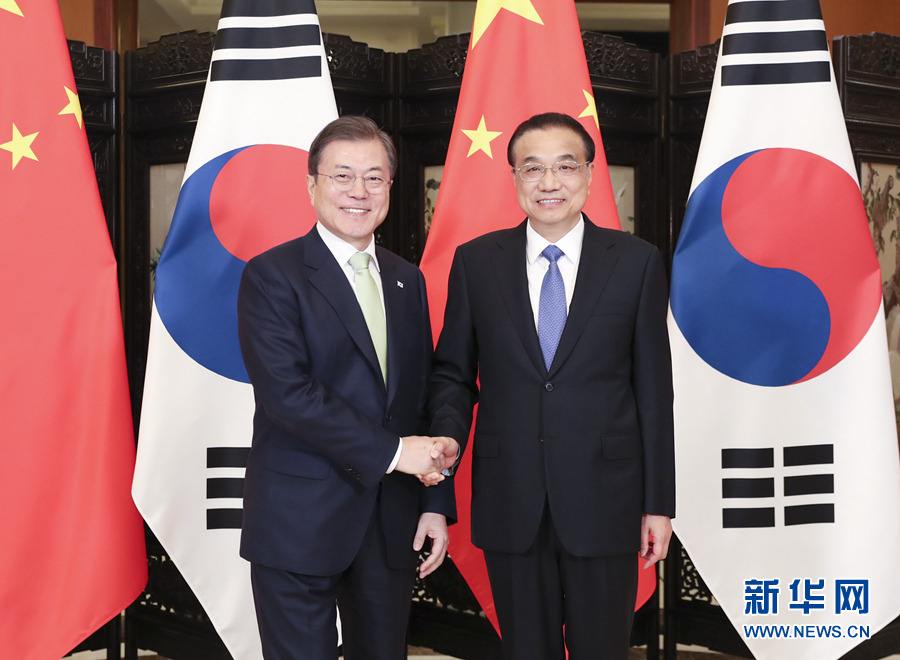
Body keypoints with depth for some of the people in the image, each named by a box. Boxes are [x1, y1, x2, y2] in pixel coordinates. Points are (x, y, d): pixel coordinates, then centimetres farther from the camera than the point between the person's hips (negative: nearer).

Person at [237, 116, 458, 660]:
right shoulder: (272, 276, -7)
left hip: (393, 526, 5)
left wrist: (435, 504, 8)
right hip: (300, 526, -5)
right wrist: (392, 450, -19)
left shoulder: (407, 280, 12)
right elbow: (286, 391, -18)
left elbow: (422, 397, 13)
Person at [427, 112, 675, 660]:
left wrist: (659, 504, 0)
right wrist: (447, 439, -13)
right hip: (510, 505, 1)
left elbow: (654, 389, 1)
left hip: (604, 501, -1)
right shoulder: (475, 261, 4)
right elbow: (453, 373, 8)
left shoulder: (636, 261, 0)